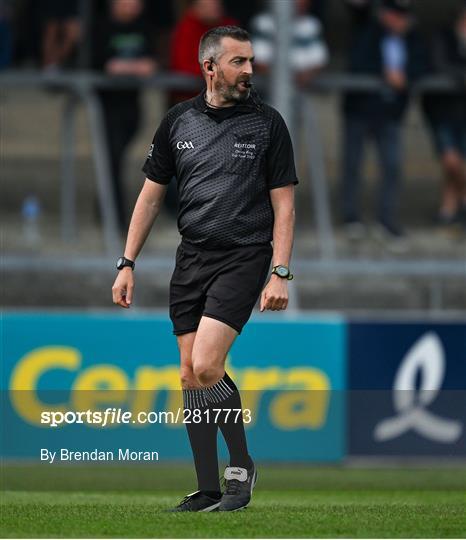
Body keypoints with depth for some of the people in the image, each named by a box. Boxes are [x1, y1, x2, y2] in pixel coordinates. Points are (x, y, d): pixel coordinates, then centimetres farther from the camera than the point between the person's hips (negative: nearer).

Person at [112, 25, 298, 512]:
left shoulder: (267, 124, -1)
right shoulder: (178, 122, 7)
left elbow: (283, 203, 0)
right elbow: (151, 194, 13)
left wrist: (280, 273, -9)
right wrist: (127, 264, 8)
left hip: (243, 257, -4)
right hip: (191, 259, 4)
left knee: (206, 367, -19)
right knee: (189, 377, 2)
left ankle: (241, 466, -1)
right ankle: (208, 490, 9)